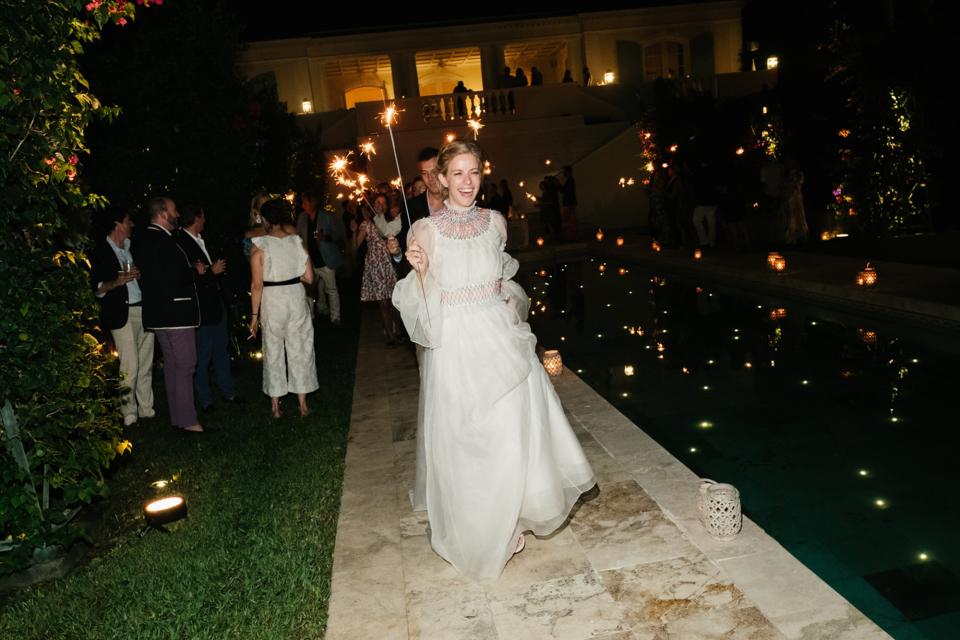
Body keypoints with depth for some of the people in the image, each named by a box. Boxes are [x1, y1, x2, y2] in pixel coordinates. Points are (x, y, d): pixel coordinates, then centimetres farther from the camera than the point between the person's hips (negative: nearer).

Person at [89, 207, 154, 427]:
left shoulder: (132, 247, 16)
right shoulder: (100, 252, -1)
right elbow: (96, 288, -7)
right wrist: (118, 281, -20)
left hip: (144, 310, 6)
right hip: (122, 314, -6)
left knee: (146, 364, 8)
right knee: (129, 366, -8)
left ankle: (146, 408, 16)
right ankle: (129, 413, 3)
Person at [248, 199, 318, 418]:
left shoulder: (259, 246, -11)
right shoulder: (297, 241, -3)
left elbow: (257, 285, -12)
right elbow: (309, 278, -2)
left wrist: (254, 315, -4)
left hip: (271, 301, -2)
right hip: (296, 298, 2)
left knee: (273, 352, 12)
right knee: (300, 350, 12)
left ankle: (275, 406, 20)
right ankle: (302, 404, 18)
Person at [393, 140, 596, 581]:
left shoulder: (495, 222, 6)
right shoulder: (426, 230, -6)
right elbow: (425, 300, -5)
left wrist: (512, 303, 5)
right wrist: (419, 270, -22)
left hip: (500, 335, 4)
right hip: (455, 344, -4)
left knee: (517, 431, 7)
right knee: (465, 442, 4)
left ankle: (509, 520, 33)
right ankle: (475, 535, 27)